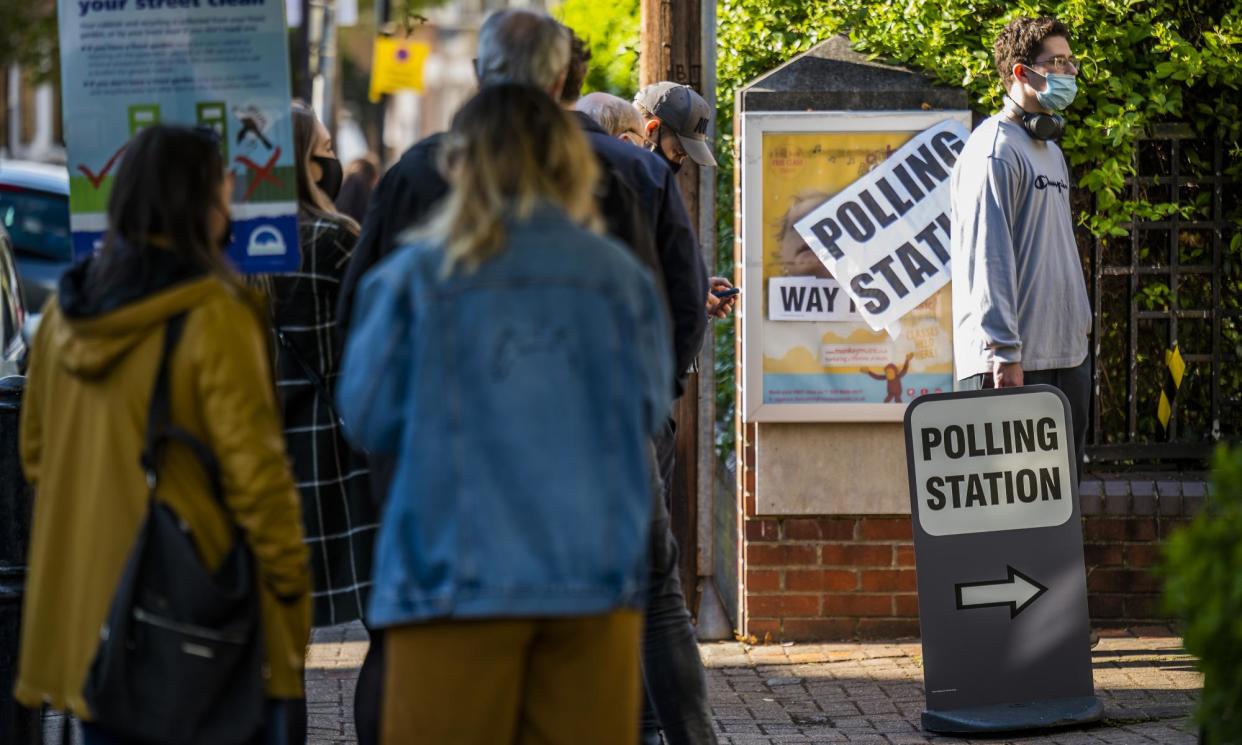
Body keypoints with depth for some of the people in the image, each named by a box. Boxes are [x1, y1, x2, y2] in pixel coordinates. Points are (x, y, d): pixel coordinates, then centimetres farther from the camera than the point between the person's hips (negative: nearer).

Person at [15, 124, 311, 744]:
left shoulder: (65, 310, 5)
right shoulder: (213, 315, -14)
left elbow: (35, 450, 15)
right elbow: (254, 464, -14)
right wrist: (289, 578, -4)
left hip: (83, 607, 6)